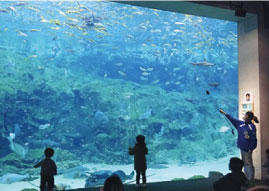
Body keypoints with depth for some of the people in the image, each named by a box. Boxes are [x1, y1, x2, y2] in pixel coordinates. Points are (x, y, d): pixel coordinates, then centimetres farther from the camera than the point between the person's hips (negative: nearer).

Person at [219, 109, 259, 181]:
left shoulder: (252, 126, -15)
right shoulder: (241, 123, 8)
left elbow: (253, 139, -17)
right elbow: (232, 119, 19)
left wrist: (251, 149, -19)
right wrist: (224, 113, 23)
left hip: (247, 149, -8)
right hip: (242, 147, 8)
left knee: (249, 164, -4)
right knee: (245, 163, 14)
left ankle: (251, 180, 1)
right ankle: (246, 178, 23)